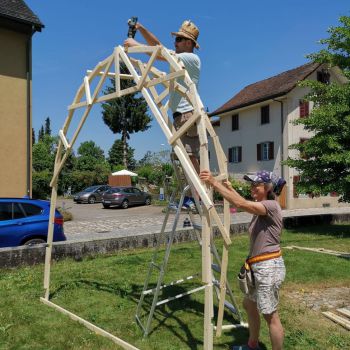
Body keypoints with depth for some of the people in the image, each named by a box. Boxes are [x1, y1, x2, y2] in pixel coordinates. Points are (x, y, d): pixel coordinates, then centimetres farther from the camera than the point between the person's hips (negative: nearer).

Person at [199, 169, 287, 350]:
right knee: (249, 303, 23)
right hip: (260, 267, 10)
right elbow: (245, 204, 32)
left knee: (270, 315, 3)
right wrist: (230, 188, 31)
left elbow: (241, 204, -31)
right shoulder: (261, 208, 10)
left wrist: (214, 183, -31)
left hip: (269, 267, -10)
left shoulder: (271, 206, -17)